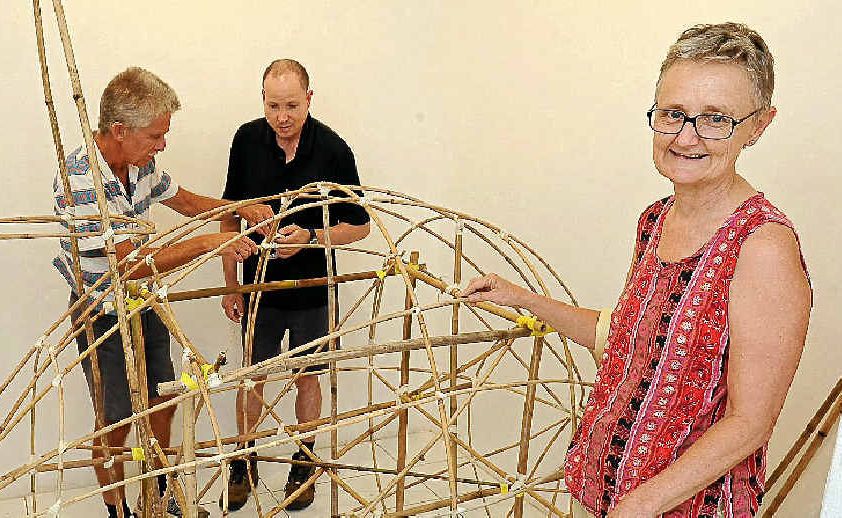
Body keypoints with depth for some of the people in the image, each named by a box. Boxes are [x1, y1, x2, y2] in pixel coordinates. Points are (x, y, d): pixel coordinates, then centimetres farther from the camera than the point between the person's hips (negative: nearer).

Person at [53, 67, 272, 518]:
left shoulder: (140, 162, -6)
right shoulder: (77, 181, -30)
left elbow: (185, 201, 13)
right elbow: (131, 264, -32)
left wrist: (240, 207, -3)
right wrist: (207, 243, -33)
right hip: (103, 315, -7)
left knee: (162, 404, 18)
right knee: (116, 424, 8)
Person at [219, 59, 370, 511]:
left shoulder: (333, 150, -17)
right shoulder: (247, 140, -9)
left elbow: (359, 226, -8)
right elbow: (231, 214, 2)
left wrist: (310, 237, -25)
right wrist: (230, 285, 2)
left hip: (313, 288, -2)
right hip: (260, 284, 2)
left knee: (307, 377, 14)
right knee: (252, 377, 13)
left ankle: (303, 464, 36)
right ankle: (244, 464, 34)